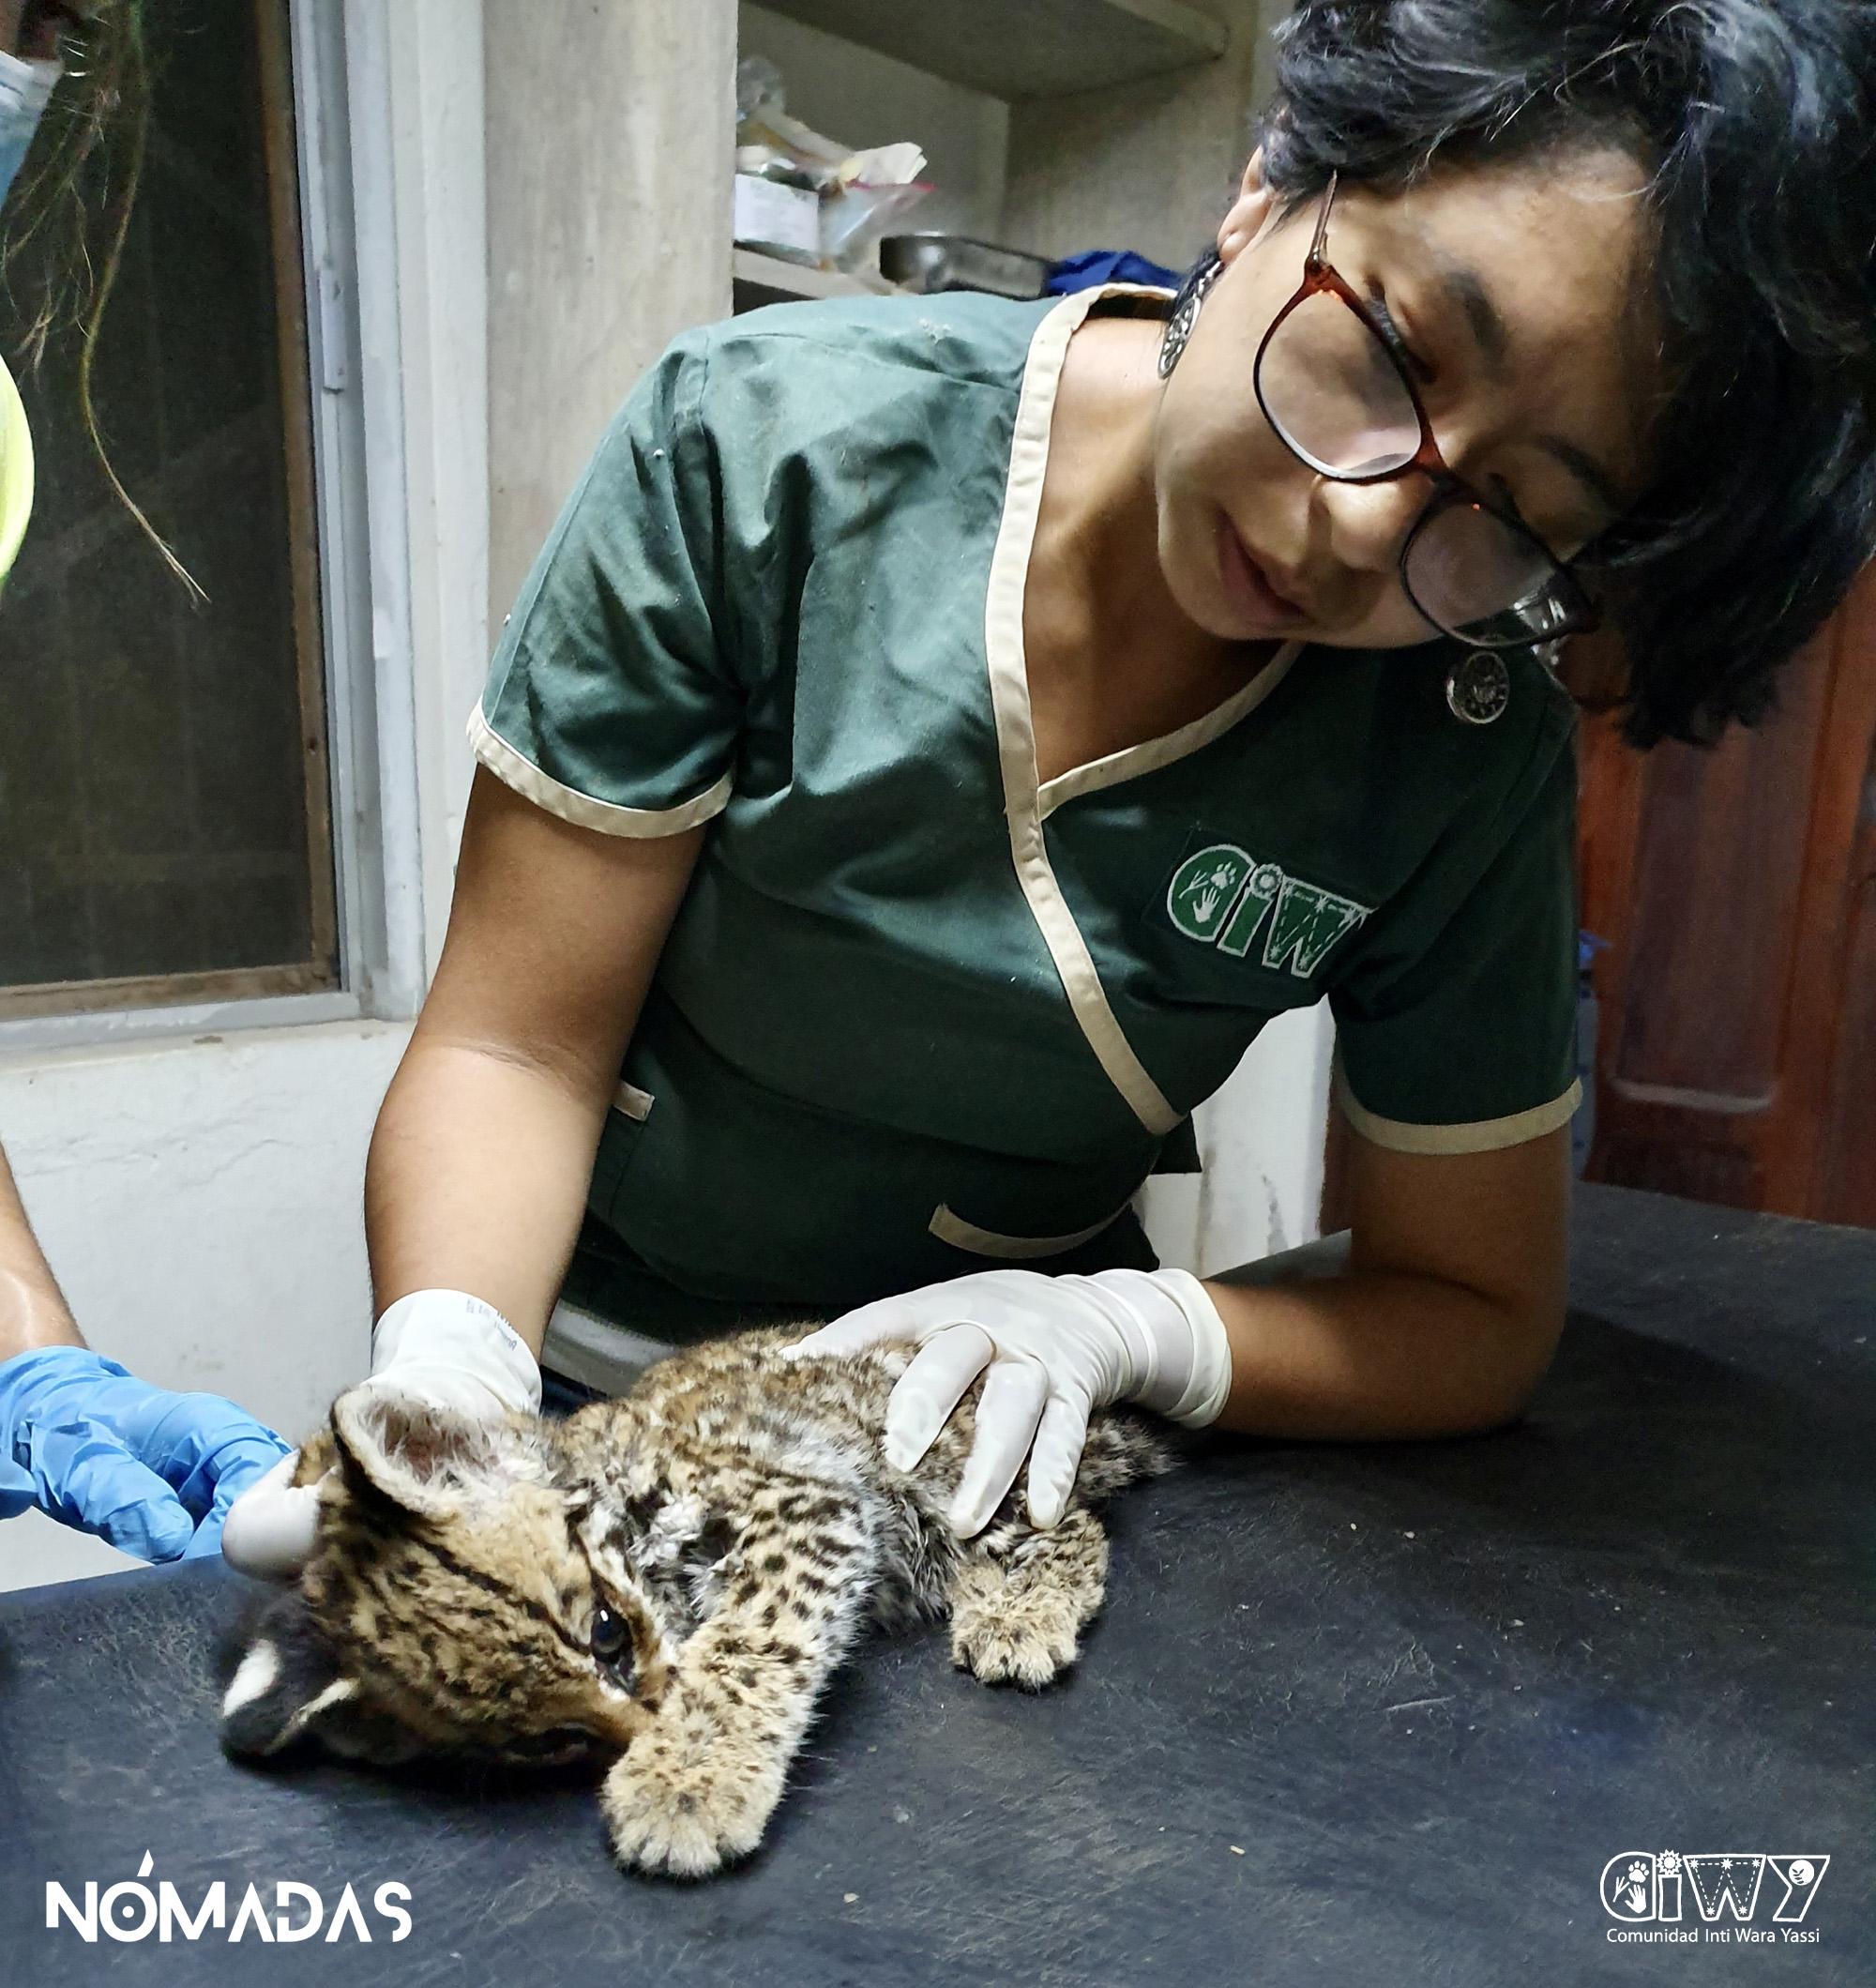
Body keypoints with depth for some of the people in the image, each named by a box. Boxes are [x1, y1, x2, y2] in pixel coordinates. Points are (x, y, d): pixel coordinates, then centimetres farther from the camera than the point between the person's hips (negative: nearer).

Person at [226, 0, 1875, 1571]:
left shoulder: (1473, 764, -14)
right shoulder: (765, 443, -18)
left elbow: (1479, 1317, -6)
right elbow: (517, 1047, -14)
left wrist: (1116, 1328, -23)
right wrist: (444, 1378, -32)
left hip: (986, 1446, 1)